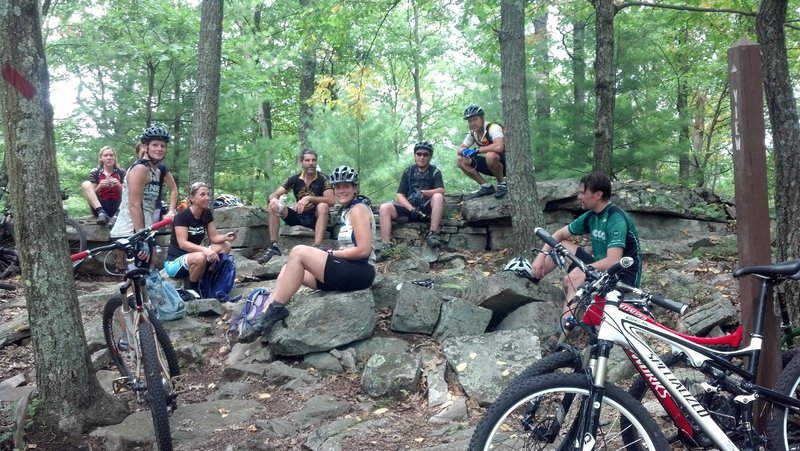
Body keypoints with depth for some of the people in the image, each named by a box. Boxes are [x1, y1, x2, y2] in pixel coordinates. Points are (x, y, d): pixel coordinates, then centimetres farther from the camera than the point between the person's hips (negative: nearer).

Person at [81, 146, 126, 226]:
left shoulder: (121, 172, 6)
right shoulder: (95, 172, 5)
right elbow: (92, 194, 2)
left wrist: (119, 186, -18)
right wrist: (99, 187, -18)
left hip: (117, 208, 0)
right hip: (99, 207, 0)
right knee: (85, 184, -21)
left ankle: (117, 214, -30)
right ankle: (101, 212, -34)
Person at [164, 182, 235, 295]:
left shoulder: (207, 213, 1)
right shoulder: (182, 215, -20)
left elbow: (214, 237, -1)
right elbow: (183, 243, -28)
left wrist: (225, 237, -23)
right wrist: (204, 249, -42)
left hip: (193, 255, 7)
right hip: (174, 262, -7)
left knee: (225, 246, -9)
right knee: (200, 257, -38)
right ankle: (191, 288, -11)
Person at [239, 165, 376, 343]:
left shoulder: (359, 208, -7)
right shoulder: (347, 211, 20)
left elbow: (363, 250, -17)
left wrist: (331, 254, -8)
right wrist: (326, 256, 0)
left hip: (360, 271, -9)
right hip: (349, 271, 9)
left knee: (299, 252, -19)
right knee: (289, 269, 0)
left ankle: (275, 310, -14)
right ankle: (265, 315, -11)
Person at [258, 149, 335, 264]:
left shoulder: (322, 179, -9)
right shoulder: (294, 179, 0)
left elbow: (331, 201, -23)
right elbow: (274, 195, -3)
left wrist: (309, 198, -35)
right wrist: (273, 199, -29)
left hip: (315, 217, -3)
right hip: (298, 216, 4)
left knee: (323, 206, -35)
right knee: (273, 206, -16)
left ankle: (317, 247, -42)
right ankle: (273, 246, -20)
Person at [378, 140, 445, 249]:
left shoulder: (435, 172, 2)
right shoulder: (408, 171, 7)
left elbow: (441, 191, -16)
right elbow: (399, 195, 0)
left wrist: (423, 192, -34)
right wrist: (411, 209, -18)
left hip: (427, 209, -2)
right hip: (409, 208, 2)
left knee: (438, 196, -32)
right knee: (384, 208, -21)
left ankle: (433, 234, -31)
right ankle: (386, 246, -29)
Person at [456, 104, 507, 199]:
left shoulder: (493, 127, -22)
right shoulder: (473, 133, 1)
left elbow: (499, 147, -40)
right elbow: (460, 149, 6)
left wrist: (477, 150, -29)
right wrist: (464, 151, -20)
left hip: (505, 163, -7)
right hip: (491, 165, 8)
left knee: (490, 156, -40)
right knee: (460, 161, -4)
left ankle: (502, 184, -14)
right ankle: (487, 187, 0)